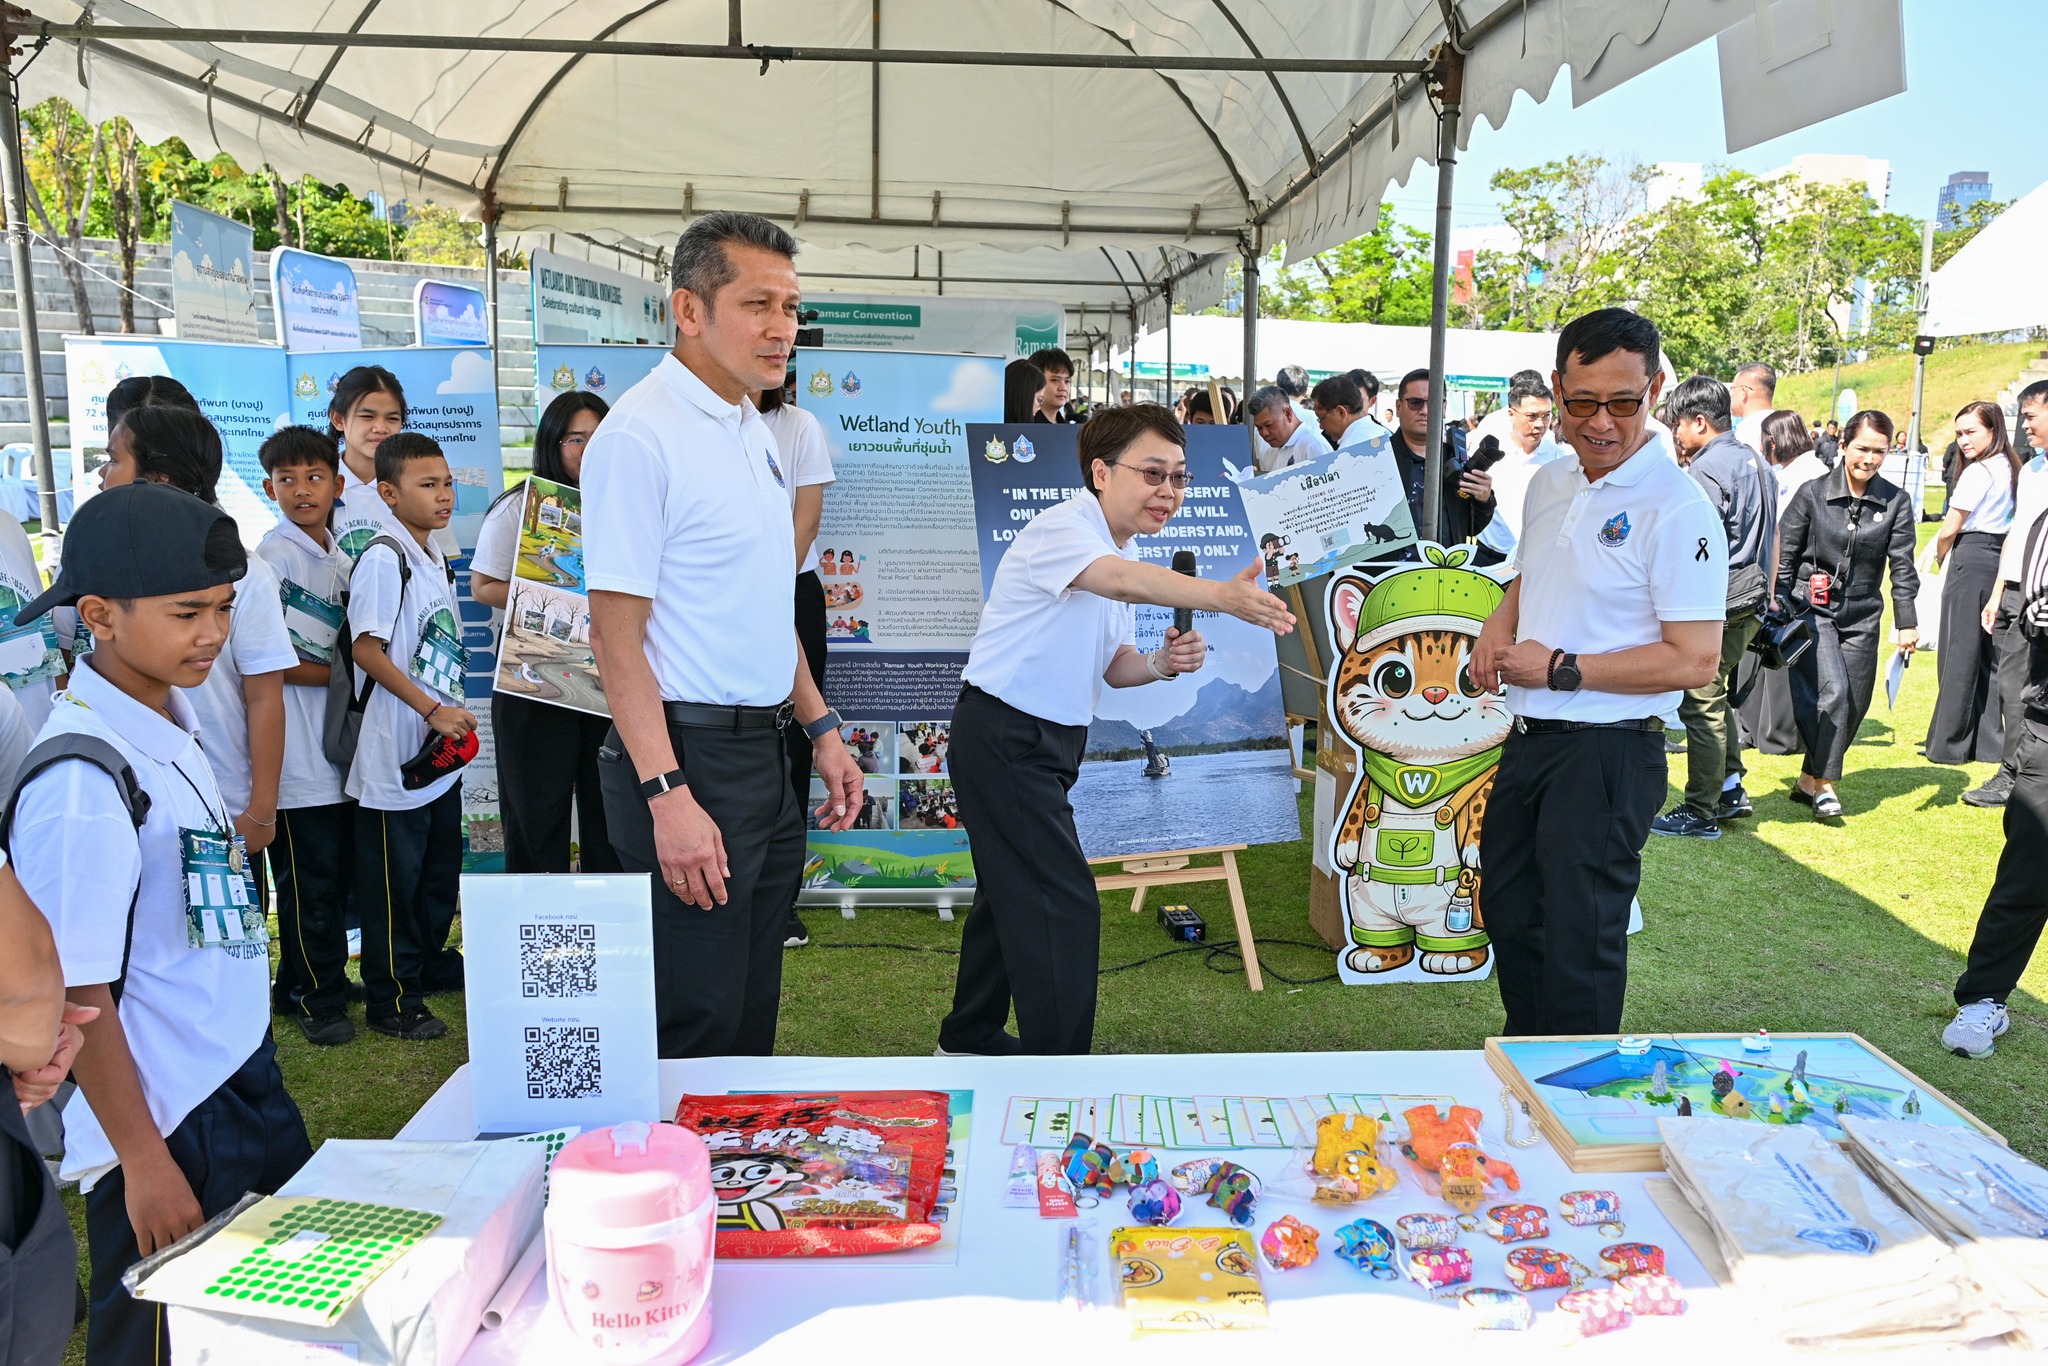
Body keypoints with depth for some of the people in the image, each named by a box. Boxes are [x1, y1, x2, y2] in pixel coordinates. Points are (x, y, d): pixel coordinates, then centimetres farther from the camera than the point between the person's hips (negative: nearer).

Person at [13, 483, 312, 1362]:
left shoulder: (172, 715, 2)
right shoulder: (83, 783, -23)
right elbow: (75, 996, -20)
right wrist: (142, 1164, -16)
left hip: (244, 1083, 8)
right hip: (166, 1124, -8)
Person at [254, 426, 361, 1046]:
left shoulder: (342, 561, 13)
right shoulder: (270, 558, -9)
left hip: (340, 740, 7)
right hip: (297, 746, -7)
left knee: (339, 872, 14)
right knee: (308, 878, 0)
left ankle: (325, 977, 27)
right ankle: (316, 996, 12)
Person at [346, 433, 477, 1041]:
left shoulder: (439, 561, 11)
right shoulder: (383, 560, -15)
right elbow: (367, 649, -19)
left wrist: (456, 714, 12)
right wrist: (433, 711, -19)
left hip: (442, 748, 9)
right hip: (396, 751, -9)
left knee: (441, 866, 21)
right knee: (394, 876, 2)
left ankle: (433, 963, 38)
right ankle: (391, 1001, 13)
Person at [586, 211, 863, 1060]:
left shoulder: (755, 431, 13)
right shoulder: (640, 436, -14)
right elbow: (616, 632, -18)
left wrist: (820, 727, 17)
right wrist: (666, 795, -23)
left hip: (764, 752, 9)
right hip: (689, 757, -8)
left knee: (752, 1011, 17)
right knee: (696, 1025, 0)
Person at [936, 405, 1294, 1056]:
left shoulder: (1118, 552, 12)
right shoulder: (1061, 527, -18)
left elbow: (1111, 664, 15)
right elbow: (1124, 581, -40)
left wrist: (1161, 663, -7)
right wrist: (1221, 595, -54)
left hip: (1048, 740, 10)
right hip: (1003, 735, -10)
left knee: (1014, 894, 19)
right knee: (1064, 906, -11)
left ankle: (969, 1040, 36)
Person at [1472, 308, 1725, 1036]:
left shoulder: (1677, 507, -16)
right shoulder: (1548, 483, 8)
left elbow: (1695, 661, -21)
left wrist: (1560, 669, -18)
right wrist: (1501, 622, 3)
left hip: (1607, 754, -8)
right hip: (1528, 741, 9)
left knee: (1578, 943, 1)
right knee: (1510, 916, 21)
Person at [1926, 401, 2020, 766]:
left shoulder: (1977, 472, -14)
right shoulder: (2011, 468, 13)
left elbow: (1948, 531, -11)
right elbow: (2012, 525, 17)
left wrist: (1940, 558, 9)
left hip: (1971, 560, -8)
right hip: (2000, 562, 8)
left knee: (1959, 653, -2)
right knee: (1989, 652, 12)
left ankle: (1950, 743, 3)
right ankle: (1991, 741, 15)